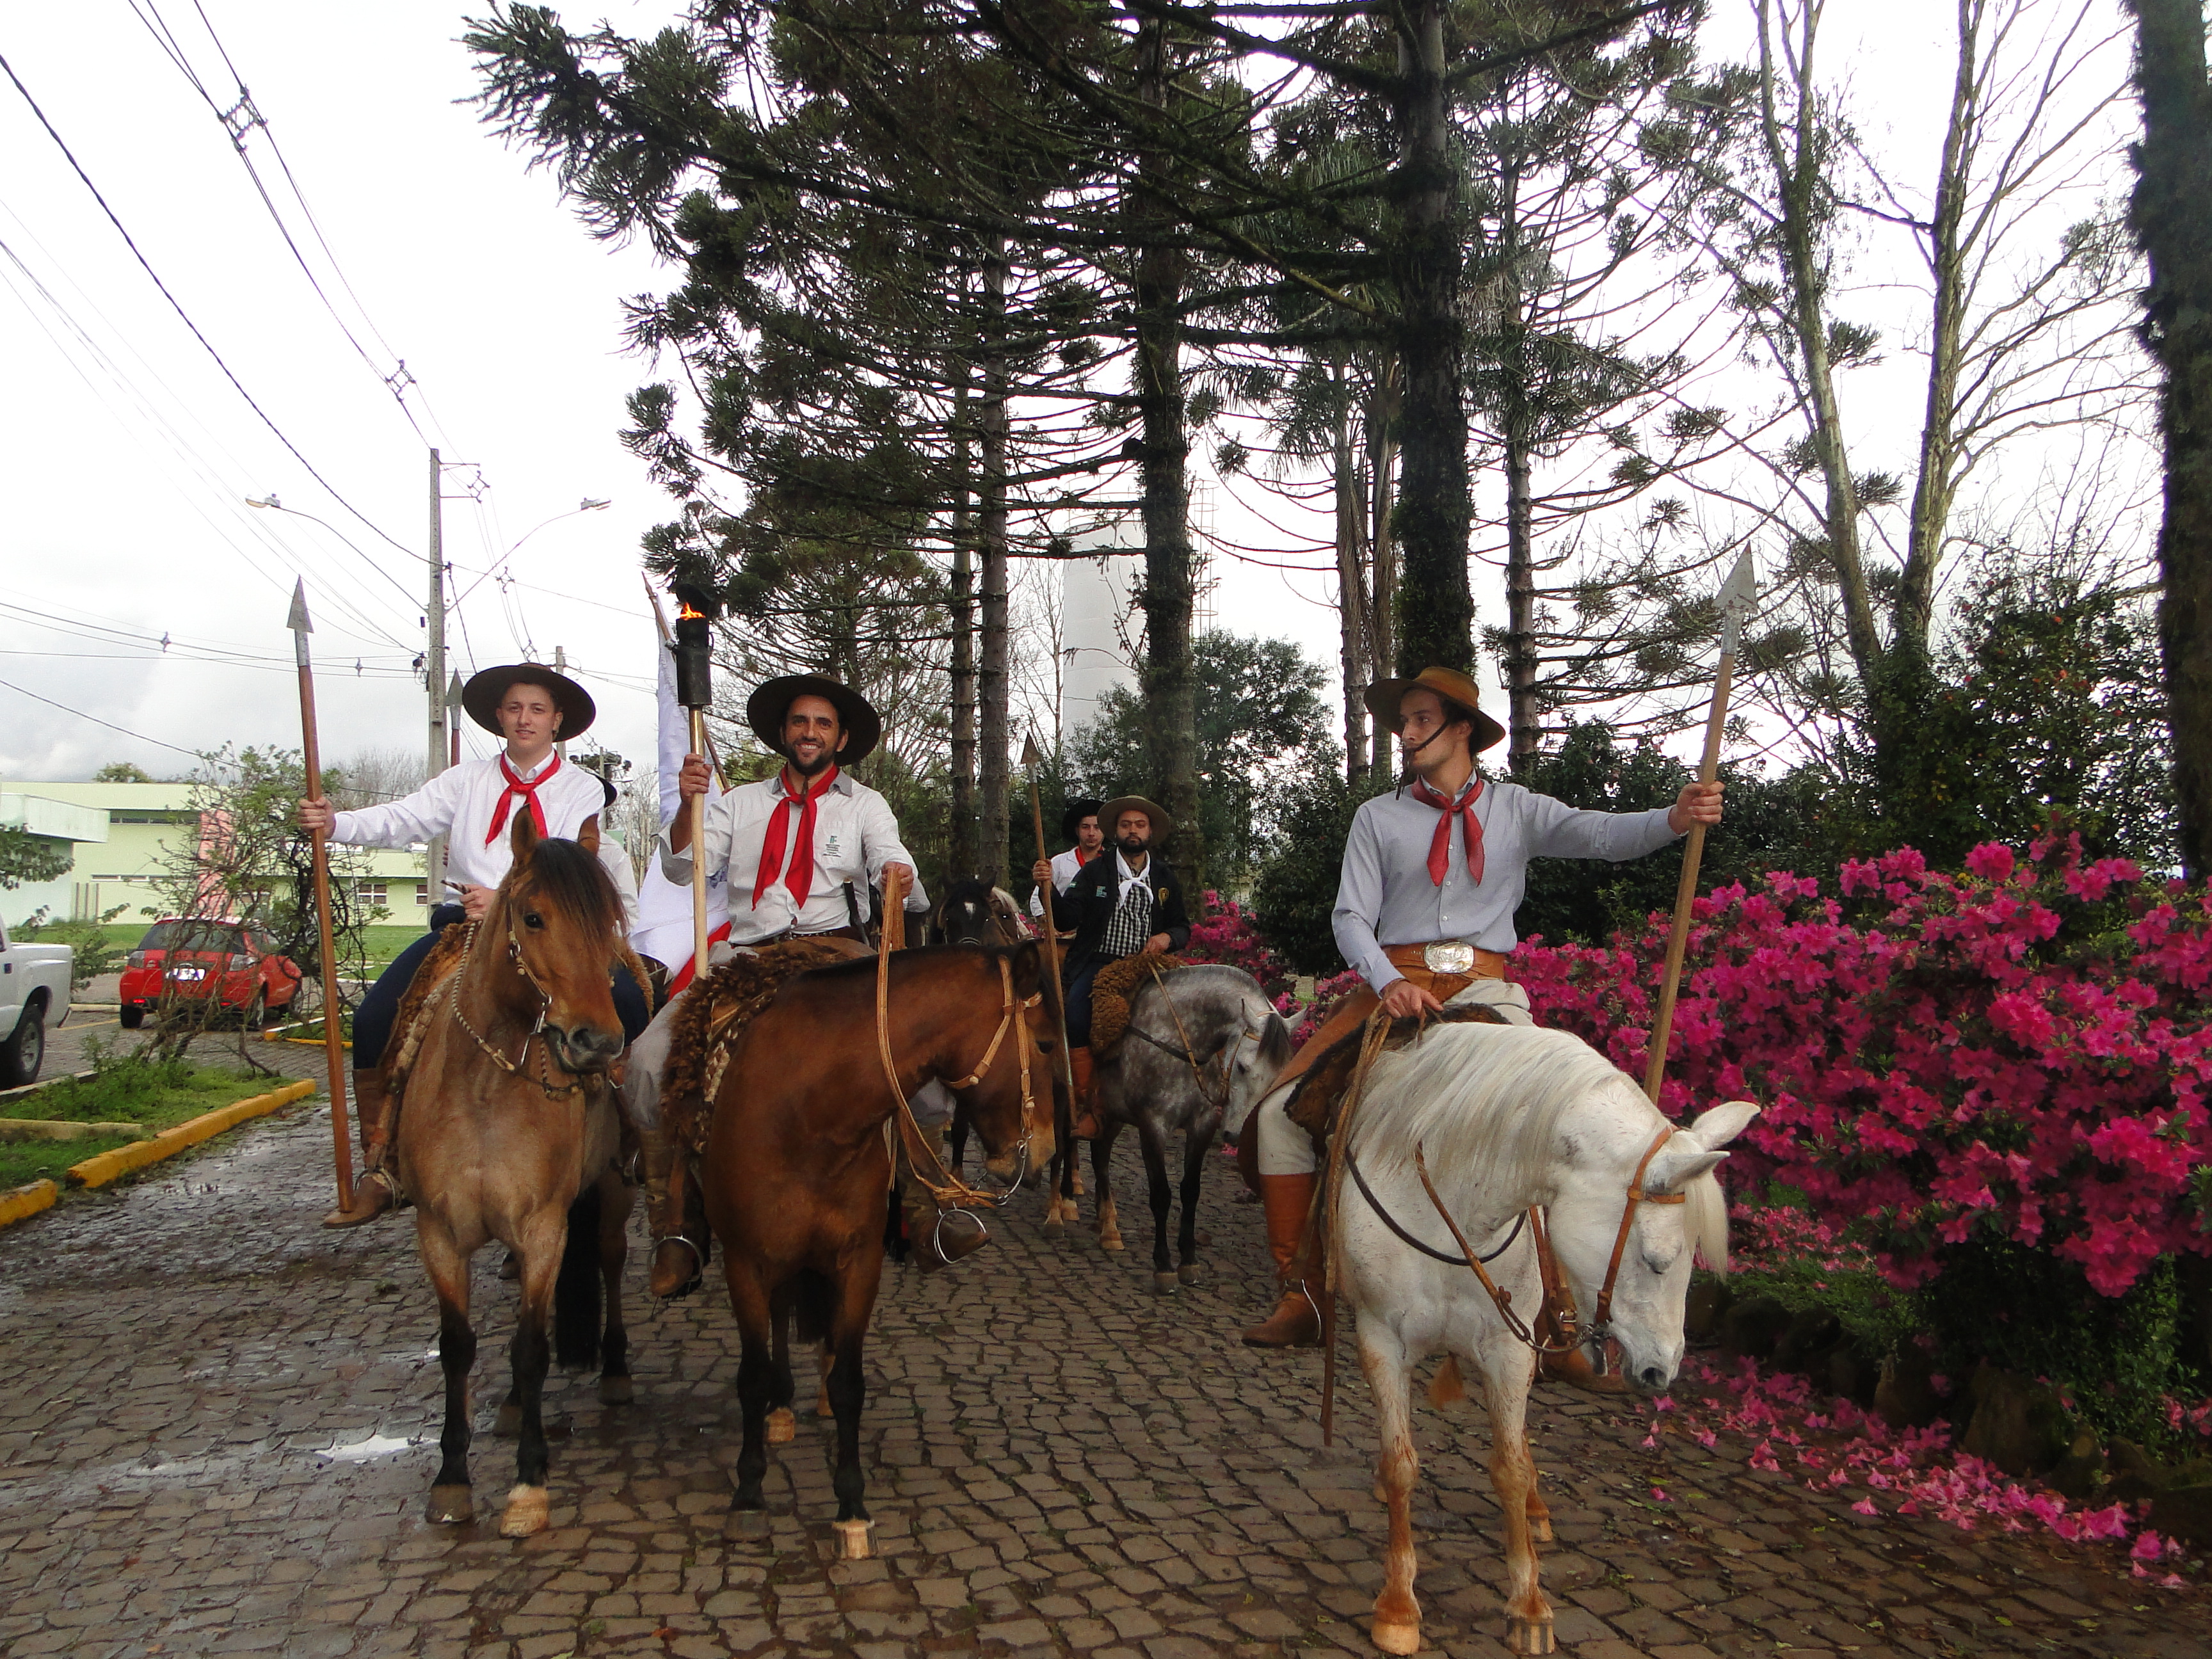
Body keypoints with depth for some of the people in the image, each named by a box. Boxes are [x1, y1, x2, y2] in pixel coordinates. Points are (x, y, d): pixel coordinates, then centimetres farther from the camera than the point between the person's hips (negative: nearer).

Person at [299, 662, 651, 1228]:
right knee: (374, 1019, -13)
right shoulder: (467, 781, 13)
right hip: (463, 923, 2)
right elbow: (405, 819, -1)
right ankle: (380, 1173, 2)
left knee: (626, 999, -26)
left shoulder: (581, 789, 6)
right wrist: (335, 823, -20)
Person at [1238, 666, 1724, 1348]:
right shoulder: (1378, 818, 10)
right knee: (1281, 1109, -12)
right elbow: (1352, 917, 2)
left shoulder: (1516, 809, 9)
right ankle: (1299, 1293, 0)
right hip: (1394, 985, 1)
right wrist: (1389, 982, -17)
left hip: (1484, 990, -1)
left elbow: (1601, 835, -7)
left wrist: (1673, 817, -27)